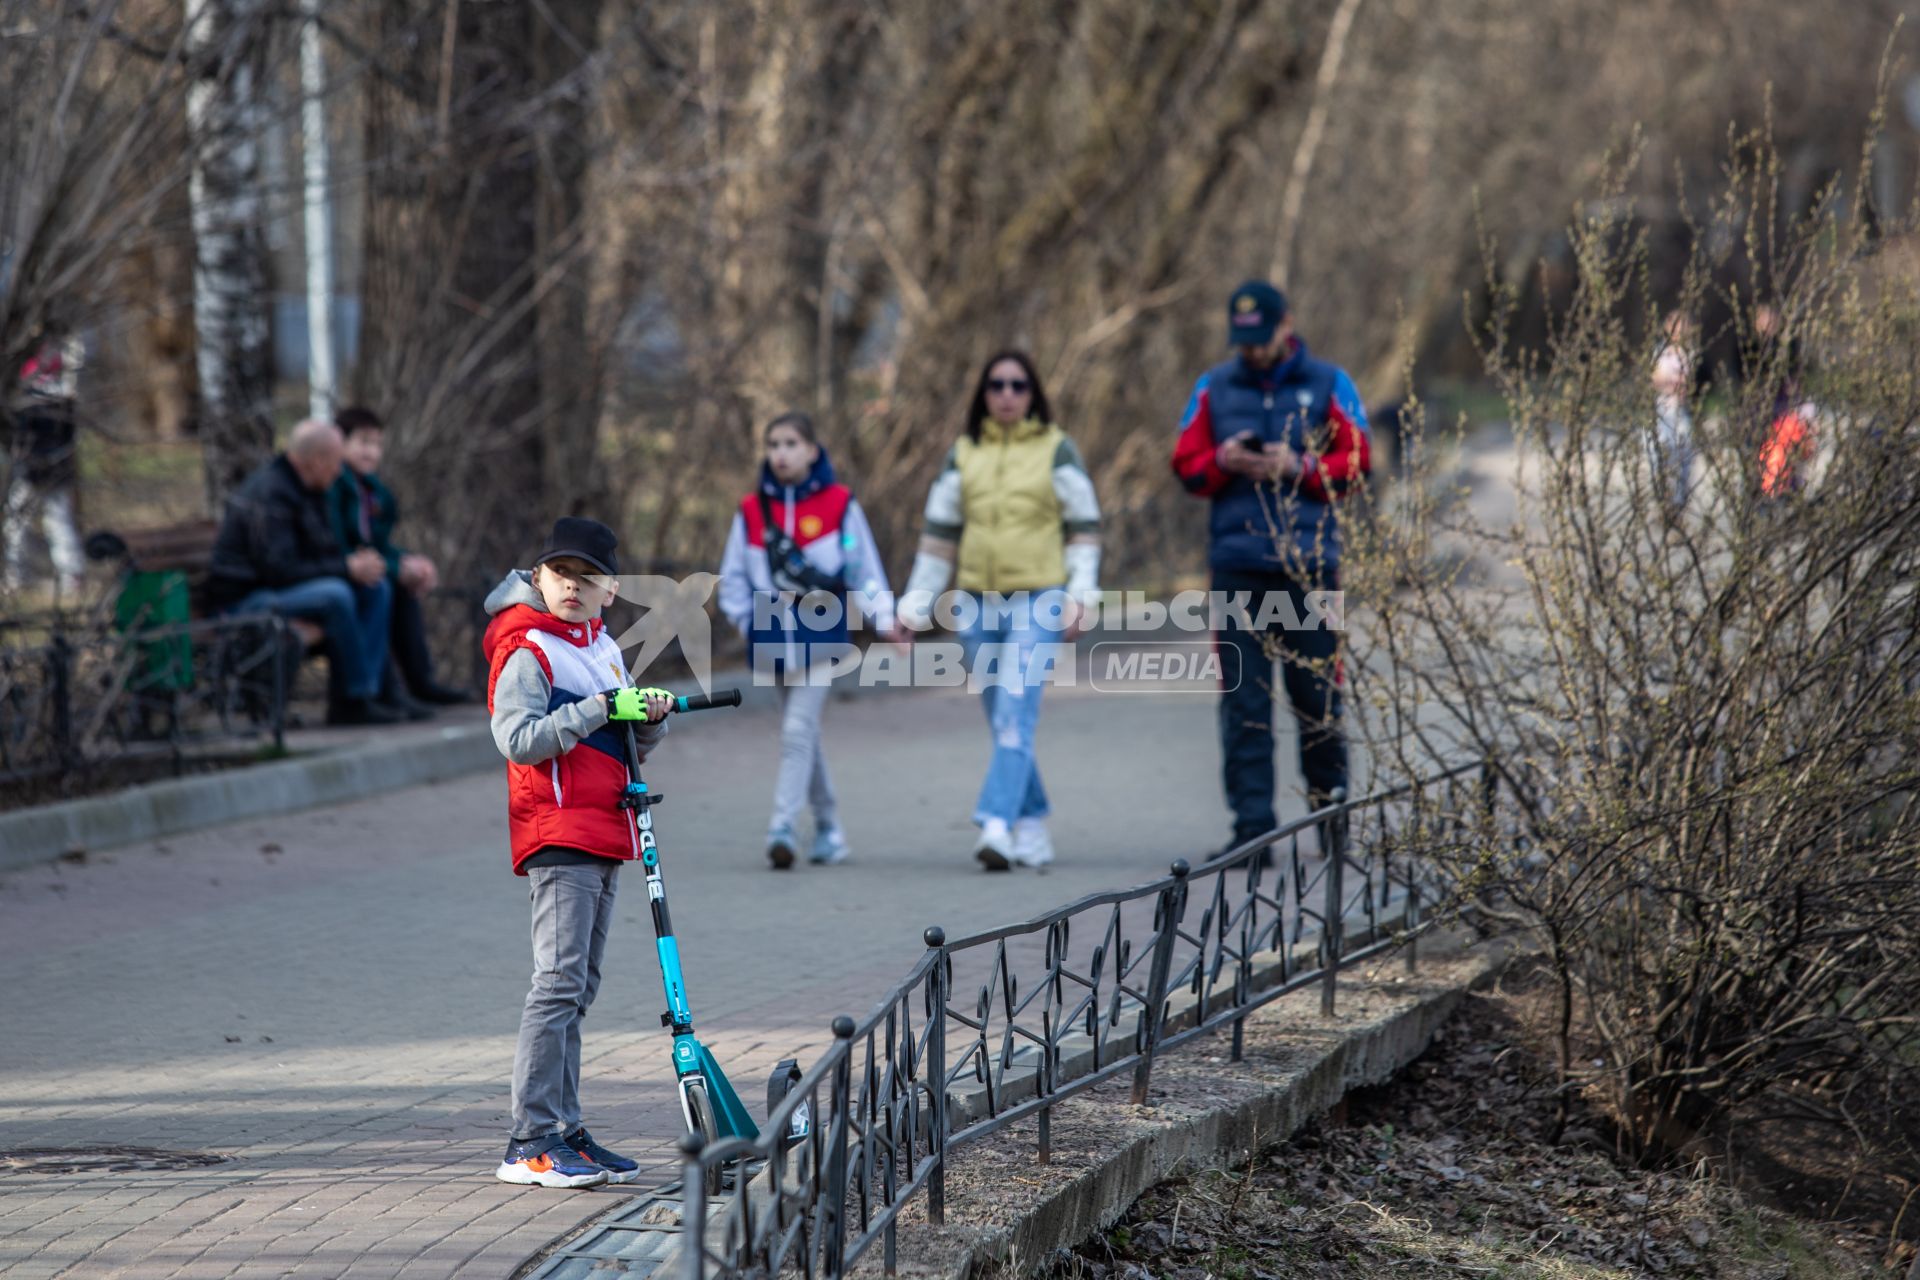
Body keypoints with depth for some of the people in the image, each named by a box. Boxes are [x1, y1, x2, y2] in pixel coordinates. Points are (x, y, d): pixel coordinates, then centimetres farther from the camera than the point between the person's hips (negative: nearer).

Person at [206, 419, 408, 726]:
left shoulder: (307, 490, 12)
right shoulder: (269, 495, -21)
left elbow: (322, 550, 20)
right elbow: (278, 570, -27)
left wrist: (354, 561, -3)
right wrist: (348, 569, -21)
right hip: (245, 600, -11)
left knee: (377, 590, 0)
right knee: (335, 596, -33)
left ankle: (367, 690, -9)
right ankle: (353, 699, -23)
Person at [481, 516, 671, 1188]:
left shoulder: (602, 646, 17)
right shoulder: (527, 652, -8)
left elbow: (630, 741, 20)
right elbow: (520, 739, -20)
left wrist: (650, 717, -1)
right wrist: (597, 709, -21)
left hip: (603, 835, 9)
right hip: (556, 836, -9)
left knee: (578, 988, 11)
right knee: (560, 981, -14)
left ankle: (566, 1132, 16)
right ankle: (529, 1144, -16)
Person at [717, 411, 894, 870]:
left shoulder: (839, 504, -1)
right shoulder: (751, 510, 6)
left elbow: (864, 568, 3)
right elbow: (733, 578, 12)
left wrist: (883, 618, -5)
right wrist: (749, 621, 2)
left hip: (819, 634, -4)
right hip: (773, 638, 4)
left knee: (799, 729, -15)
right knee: (802, 734, 11)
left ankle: (782, 826, -21)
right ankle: (828, 828, 22)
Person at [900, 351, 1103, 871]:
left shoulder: (1056, 450, 4)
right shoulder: (963, 454, 12)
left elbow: (1084, 526, 5)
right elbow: (940, 532, 15)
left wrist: (1080, 595, -4)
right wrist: (915, 605, 13)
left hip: (1038, 600, -4)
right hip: (979, 603, 4)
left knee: (1015, 713, -17)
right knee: (1003, 722, 7)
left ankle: (997, 824, -26)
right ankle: (1033, 828, 17)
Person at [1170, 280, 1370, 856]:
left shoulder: (1327, 385, 7)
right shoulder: (1213, 389, 12)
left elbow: (1356, 462, 3)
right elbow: (1186, 464, 12)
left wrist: (1300, 467, -12)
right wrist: (1223, 462, -8)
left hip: (1309, 564, -1)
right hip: (1236, 565, 1)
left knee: (1317, 691, 2)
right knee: (1242, 698, -3)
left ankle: (1330, 807, 17)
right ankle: (1251, 824, -2)